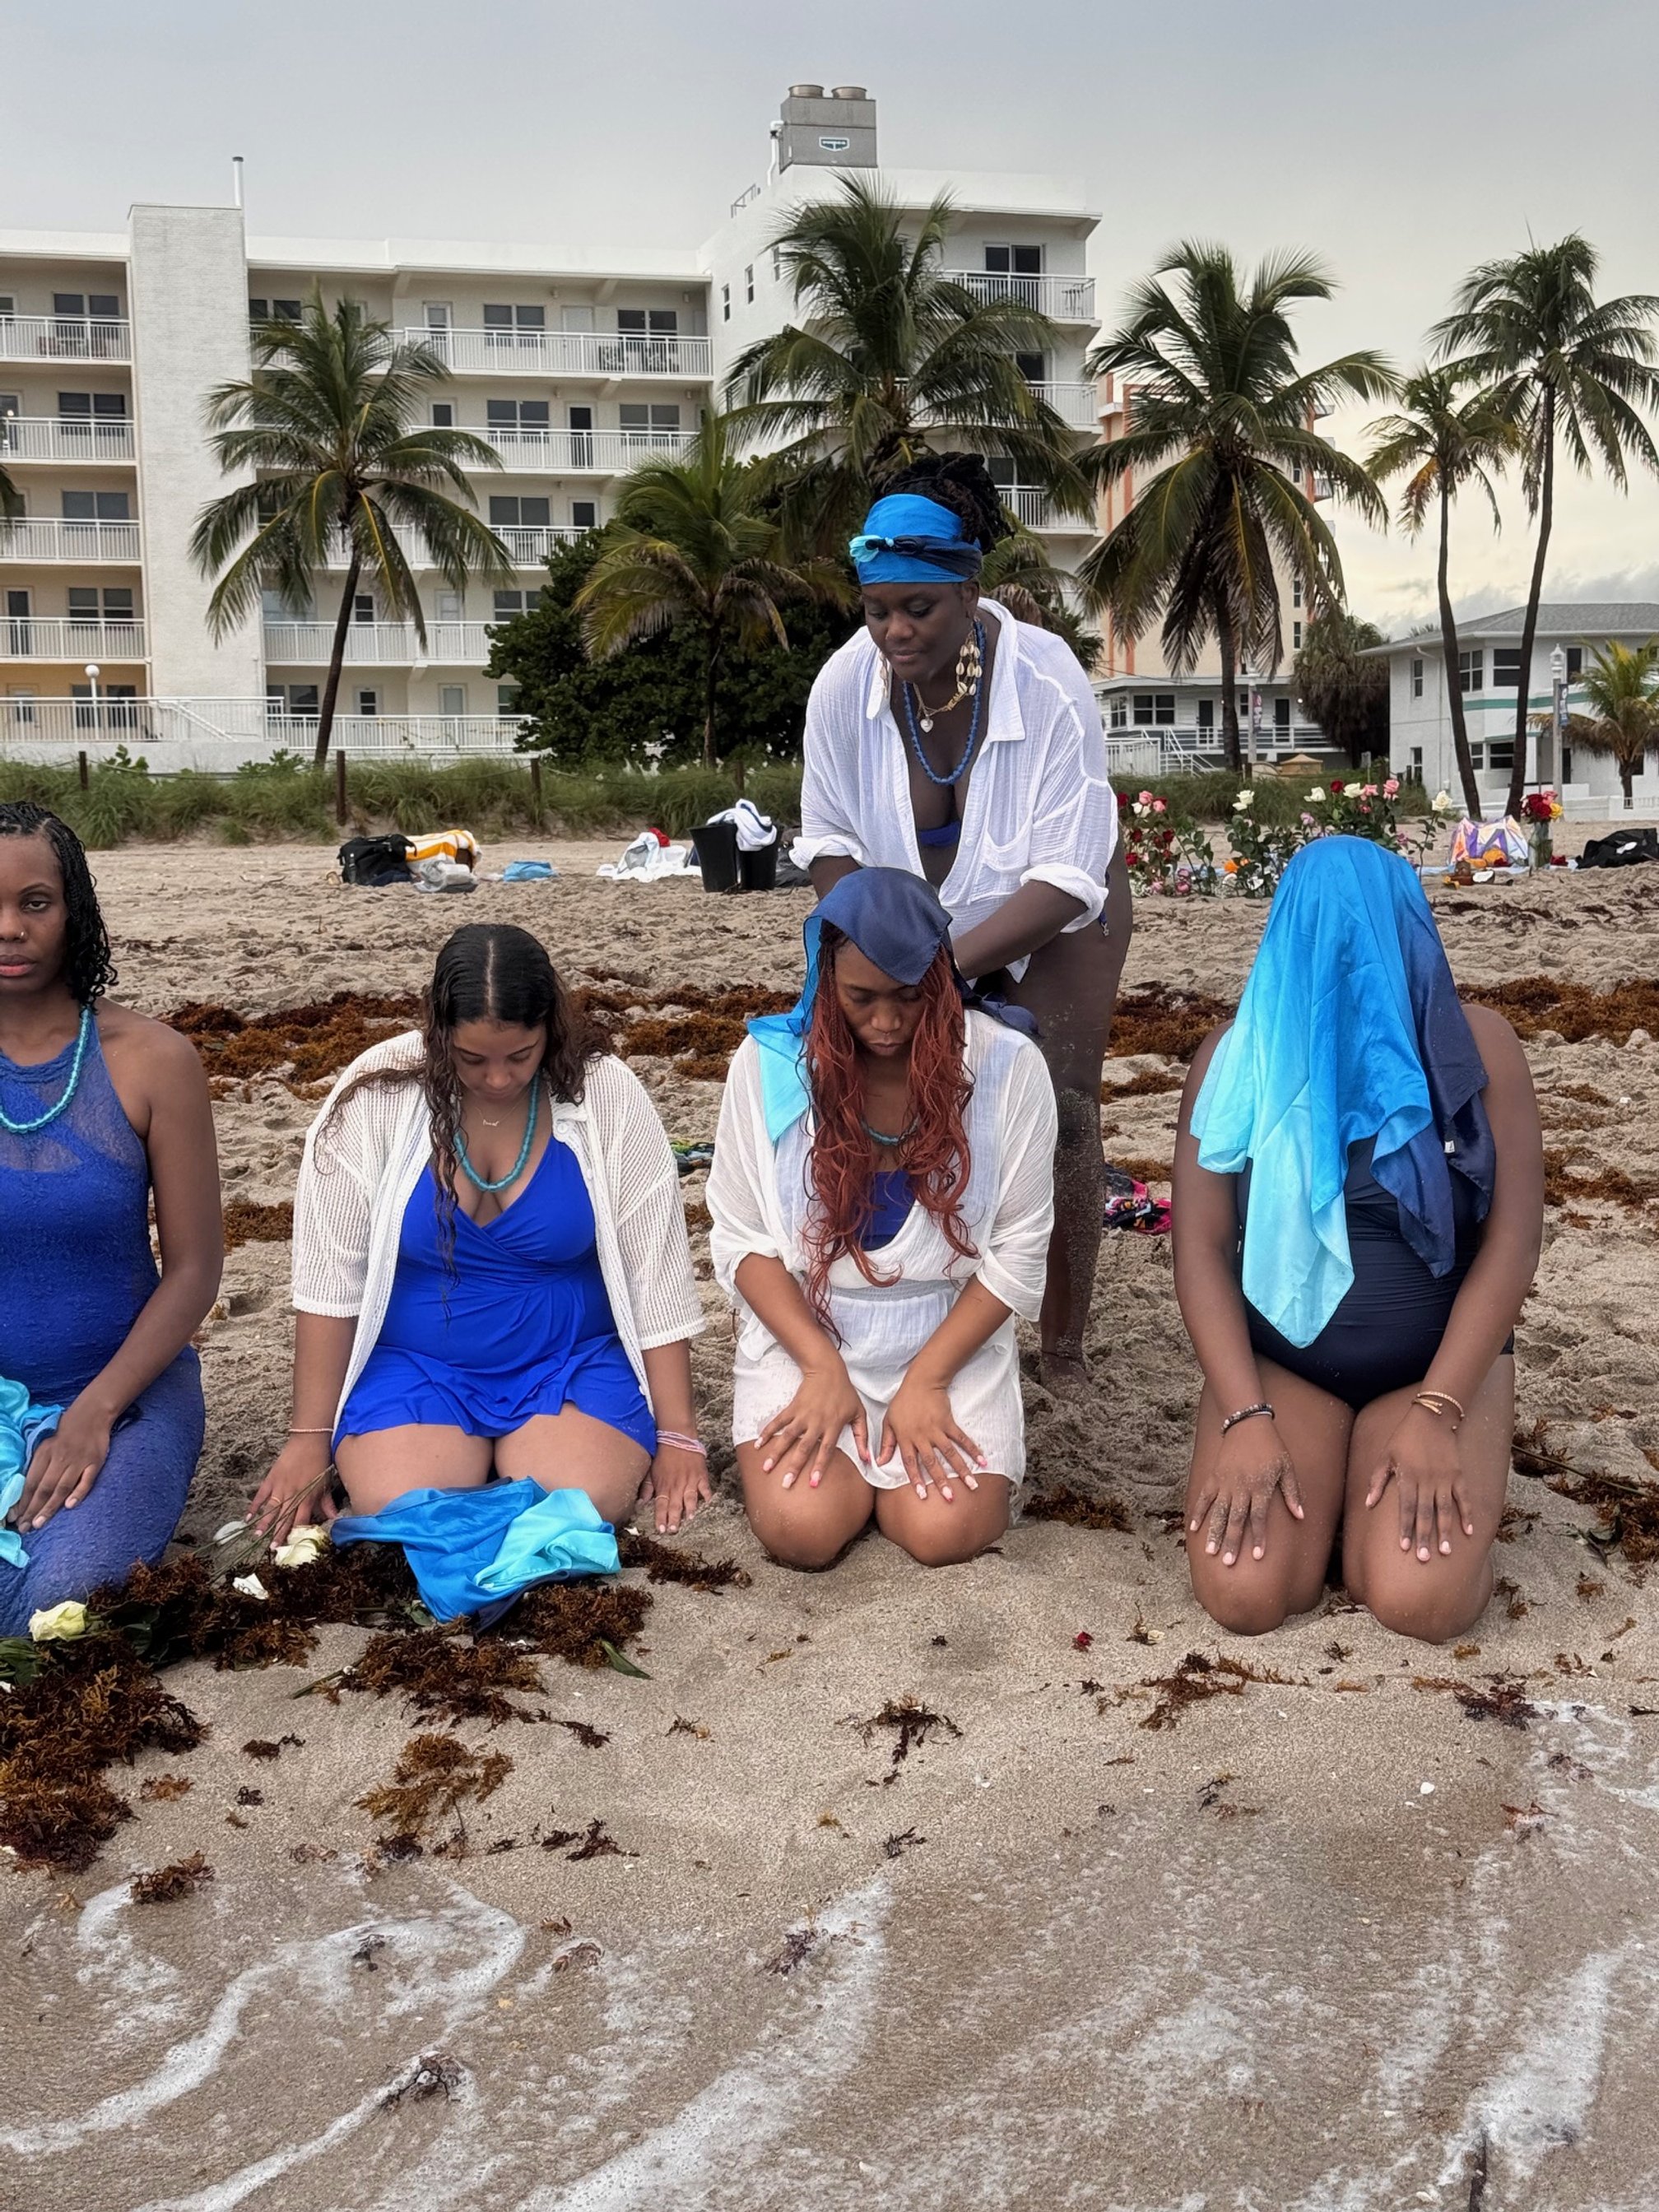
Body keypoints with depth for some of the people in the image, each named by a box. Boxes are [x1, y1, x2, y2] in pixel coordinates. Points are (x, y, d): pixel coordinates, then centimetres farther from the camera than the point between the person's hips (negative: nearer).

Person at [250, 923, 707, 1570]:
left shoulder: (607, 1095, -11)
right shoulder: (377, 1093, -13)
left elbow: (656, 1275, -7)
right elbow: (331, 1277, -7)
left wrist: (677, 1435, -8)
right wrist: (311, 1437, -5)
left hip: (571, 1361, 0)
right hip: (416, 1364, 0)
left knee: (576, 1511, -26)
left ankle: (519, 1446, 9)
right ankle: (471, 1448, 9)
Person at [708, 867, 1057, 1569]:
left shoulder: (1007, 1068, -11)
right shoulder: (772, 1062, -9)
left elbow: (1018, 1253, -7)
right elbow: (743, 1239, -4)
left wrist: (925, 1381, -14)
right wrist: (823, 1368, -14)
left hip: (952, 1342, 0)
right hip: (806, 1335, 0)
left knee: (944, 1531, -21)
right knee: (801, 1528, -22)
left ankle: (917, 1431, 12)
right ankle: (829, 1428, 12)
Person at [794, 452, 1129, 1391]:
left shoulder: (1049, 682, -32)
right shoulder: (847, 682, -23)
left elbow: (1065, 879, -33)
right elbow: (832, 845, -9)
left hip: (1054, 918, -2)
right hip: (920, 910, 3)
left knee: (1063, 1112, -8)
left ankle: (1066, 1348, 5)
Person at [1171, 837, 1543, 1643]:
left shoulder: (1474, 1046, -6)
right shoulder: (1237, 1057, -5)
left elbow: (1512, 1243, -9)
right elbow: (1201, 1248, -7)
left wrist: (1436, 1412, -18)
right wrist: (1244, 1418, -18)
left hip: (1441, 1359, -1)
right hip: (1277, 1361, 1)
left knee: (1420, 1600, -26)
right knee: (1242, 1593, -22)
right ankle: (1327, 1476, 10)